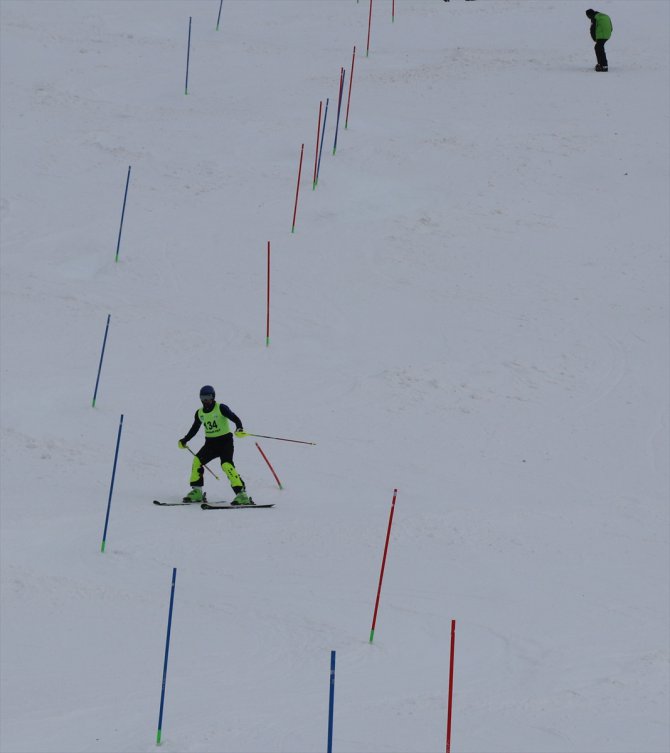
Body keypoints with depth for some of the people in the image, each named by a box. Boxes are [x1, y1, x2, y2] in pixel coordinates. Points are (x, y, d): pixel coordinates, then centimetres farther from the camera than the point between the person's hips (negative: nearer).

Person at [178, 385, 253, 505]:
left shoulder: (221, 408, -10)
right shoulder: (199, 413, 9)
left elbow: (234, 418, -20)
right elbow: (194, 429, 21)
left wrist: (239, 428, -38)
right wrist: (184, 440, 12)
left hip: (225, 441, -6)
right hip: (210, 443, 6)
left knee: (226, 465, -25)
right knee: (197, 460, -14)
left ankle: (242, 494, -26)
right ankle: (196, 492, -4)